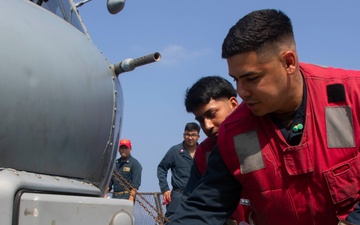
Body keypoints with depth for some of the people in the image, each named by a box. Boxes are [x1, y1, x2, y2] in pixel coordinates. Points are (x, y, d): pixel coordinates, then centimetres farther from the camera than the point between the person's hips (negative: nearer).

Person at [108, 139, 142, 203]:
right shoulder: (115, 163, 18)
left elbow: (135, 184, -10)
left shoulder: (135, 164, -2)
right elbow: (109, 181, 20)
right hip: (114, 196, 6)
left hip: (126, 196, -6)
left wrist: (131, 198, -19)